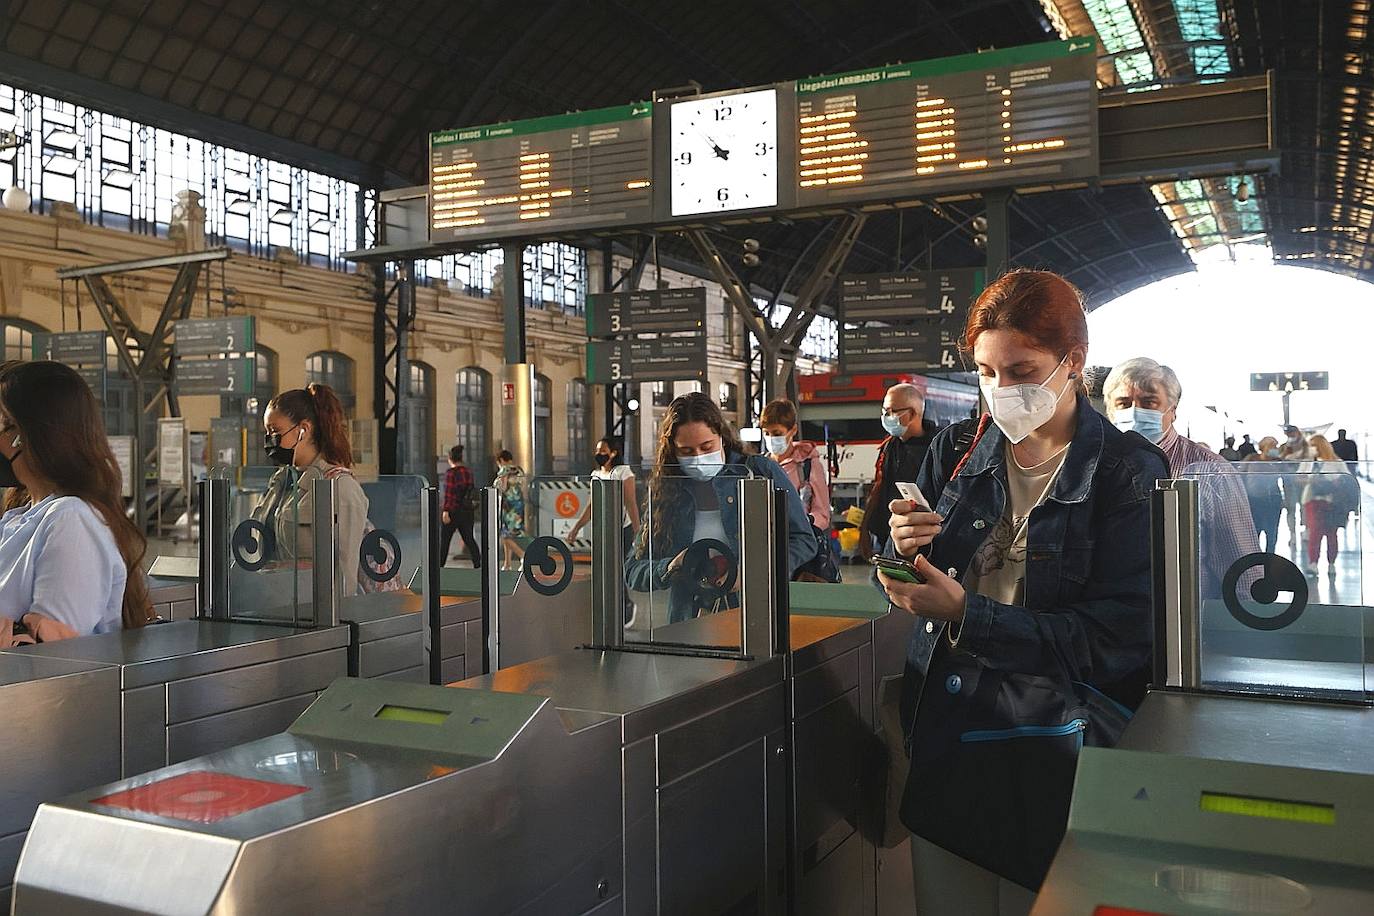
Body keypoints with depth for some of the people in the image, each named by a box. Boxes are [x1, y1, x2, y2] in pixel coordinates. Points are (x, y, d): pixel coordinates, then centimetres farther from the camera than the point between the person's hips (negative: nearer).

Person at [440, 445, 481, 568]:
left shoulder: (450, 472, -13)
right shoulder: (469, 471, 8)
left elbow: (448, 493, -18)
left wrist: (446, 511, -19)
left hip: (454, 511, -6)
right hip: (468, 511, 6)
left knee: (444, 539, 8)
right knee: (469, 538, 8)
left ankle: (439, 564, 15)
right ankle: (478, 563, -3)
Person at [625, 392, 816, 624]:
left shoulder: (761, 472, 8)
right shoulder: (664, 489, 13)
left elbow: (803, 539, 7)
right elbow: (632, 570, 14)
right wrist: (668, 570, -7)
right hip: (689, 626, 3)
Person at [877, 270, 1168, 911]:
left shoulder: (1128, 474, -9)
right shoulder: (957, 451, 4)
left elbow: (1116, 640, -16)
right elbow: (908, 587, 11)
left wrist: (966, 613, -22)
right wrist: (903, 549, -12)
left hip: (1055, 757, -4)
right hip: (943, 738, 4)